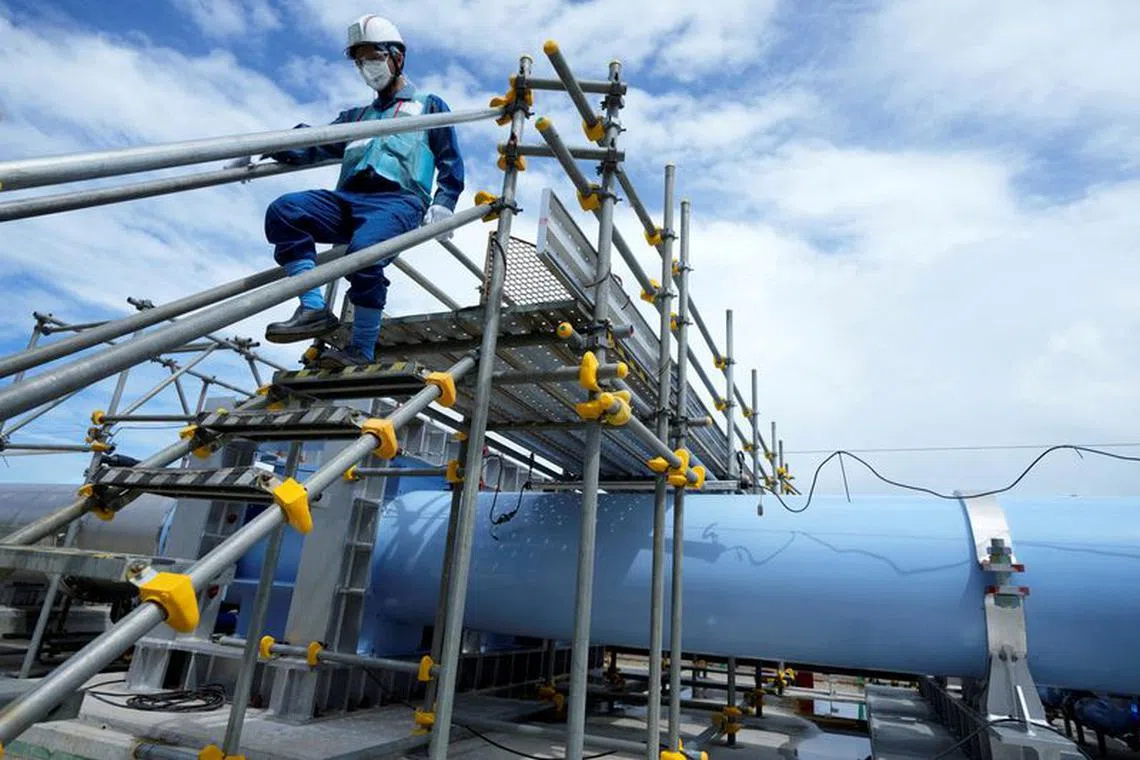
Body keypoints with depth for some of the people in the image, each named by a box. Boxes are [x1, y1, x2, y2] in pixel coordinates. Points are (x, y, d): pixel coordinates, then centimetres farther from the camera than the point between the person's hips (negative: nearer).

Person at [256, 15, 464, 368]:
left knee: (364, 248, -36)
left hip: (399, 199, -5)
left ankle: (362, 350, -27)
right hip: (348, 199, 5)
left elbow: (451, 164, 15)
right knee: (283, 210, -23)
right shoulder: (357, 116, 36)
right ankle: (314, 309, -28)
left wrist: (443, 203, -3)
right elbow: (314, 144, 23)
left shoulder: (428, 106, 25)